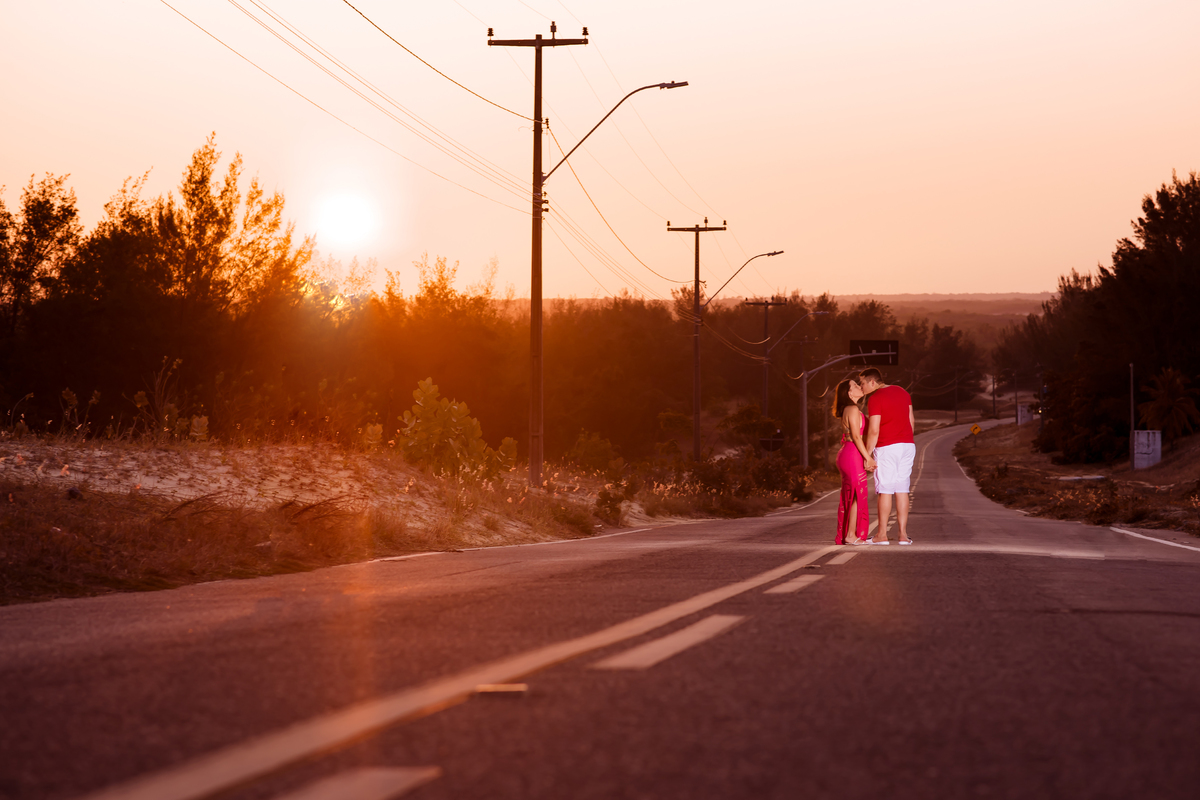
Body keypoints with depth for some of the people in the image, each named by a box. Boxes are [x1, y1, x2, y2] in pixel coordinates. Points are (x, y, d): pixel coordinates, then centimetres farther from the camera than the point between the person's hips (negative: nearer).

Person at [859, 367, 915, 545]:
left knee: (885, 490, -2)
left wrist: (867, 454, -8)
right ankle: (903, 533, 3)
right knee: (902, 490, 7)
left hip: (887, 447, -6)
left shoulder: (875, 399, -10)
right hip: (907, 444, 6)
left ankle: (882, 534, 0)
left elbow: (874, 431, -14)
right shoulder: (902, 392, 12)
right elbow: (911, 421, 15)